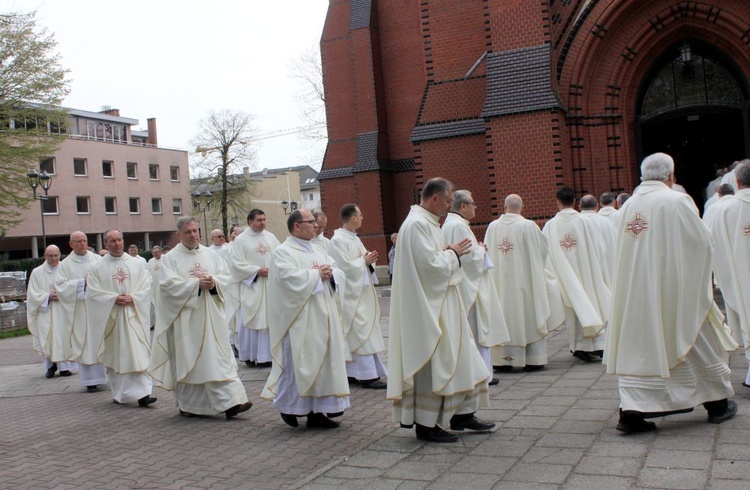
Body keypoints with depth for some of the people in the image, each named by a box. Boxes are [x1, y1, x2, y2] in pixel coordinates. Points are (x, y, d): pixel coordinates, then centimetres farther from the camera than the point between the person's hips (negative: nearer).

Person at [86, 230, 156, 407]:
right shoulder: (98, 267, 3)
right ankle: (119, 393, 20)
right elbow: (93, 292, -2)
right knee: (114, 357, 7)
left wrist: (133, 298, -13)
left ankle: (142, 393, -11)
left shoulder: (136, 263, 5)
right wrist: (114, 298, -14)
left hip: (133, 316, 0)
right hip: (110, 317, 0)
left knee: (137, 354, -8)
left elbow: (146, 286, 3)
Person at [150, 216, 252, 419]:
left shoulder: (210, 254, 11)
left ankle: (229, 402, -1)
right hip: (186, 318, -3)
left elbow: (225, 276, 7)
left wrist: (213, 282, -15)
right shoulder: (171, 258, 0)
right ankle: (188, 405, 16)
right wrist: (197, 283, -18)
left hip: (211, 317, 3)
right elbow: (169, 284, -12)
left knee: (219, 358, -2)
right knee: (188, 360, 3)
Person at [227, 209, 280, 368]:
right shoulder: (240, 240, -3)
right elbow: (235, 263, -9)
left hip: (271, 286, 4)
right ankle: (250, 355, 8)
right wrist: (256, 270, -14)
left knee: (270, 318, 5)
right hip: (251, 286, -4)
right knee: (251, 320, -1)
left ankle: (267, 354, 13)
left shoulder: (270, 237, 10)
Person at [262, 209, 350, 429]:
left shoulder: (318, 251, 17)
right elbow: (290, 278, -23)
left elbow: (339, 274, 15)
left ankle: (317, 411, 13)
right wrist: (317, 274, -10)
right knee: (298, 362, -3)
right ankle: (289, 406, 16)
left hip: (322, 317, 7)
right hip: (299, 319, -7)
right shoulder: (282, 252, -6)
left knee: (323, 361, 6)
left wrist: (330, 273, -8)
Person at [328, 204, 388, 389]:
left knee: (364, 332, 10)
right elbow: (345, 266, -20)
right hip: (351, 294, -10)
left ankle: (354, 372, 17)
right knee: (362, 333, -9)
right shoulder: (338, 240, -14)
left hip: (362, 291, 10)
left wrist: (369, 260, -2)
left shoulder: (354, 238, 15)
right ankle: (367, 375, -6)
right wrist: (364, 260, -10)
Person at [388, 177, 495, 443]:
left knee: (458, 357, 15)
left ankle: (462, 414, 24)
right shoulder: (417, 225, -18)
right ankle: (426, 424, 8)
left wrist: (450, 253, 6)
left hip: (440, 305, 11)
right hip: (427, 308, -11)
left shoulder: (427, 222, 15)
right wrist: (453, 254, -9)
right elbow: (430, 265, -23)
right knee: (431, 363, -3)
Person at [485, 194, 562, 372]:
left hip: (499, 282, 2)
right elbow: (544, 248, 1)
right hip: (524, 281, -2)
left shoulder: (493, 226, -1)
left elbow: (487, 253, 6)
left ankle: (502, 359, 9)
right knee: (529, 316, 6)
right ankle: (534, 359, 9)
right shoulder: (529, 226, -9)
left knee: (504, 316, 7)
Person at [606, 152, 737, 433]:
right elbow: (702, 241, -7)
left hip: (636, 291, 4)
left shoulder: (628, 206, 4)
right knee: (700, 345, 13)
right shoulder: (677, 201, -11)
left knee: (637, 346, 6)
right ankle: (717, 404, 28)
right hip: (675, 289, -4)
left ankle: (631, 411, -3)